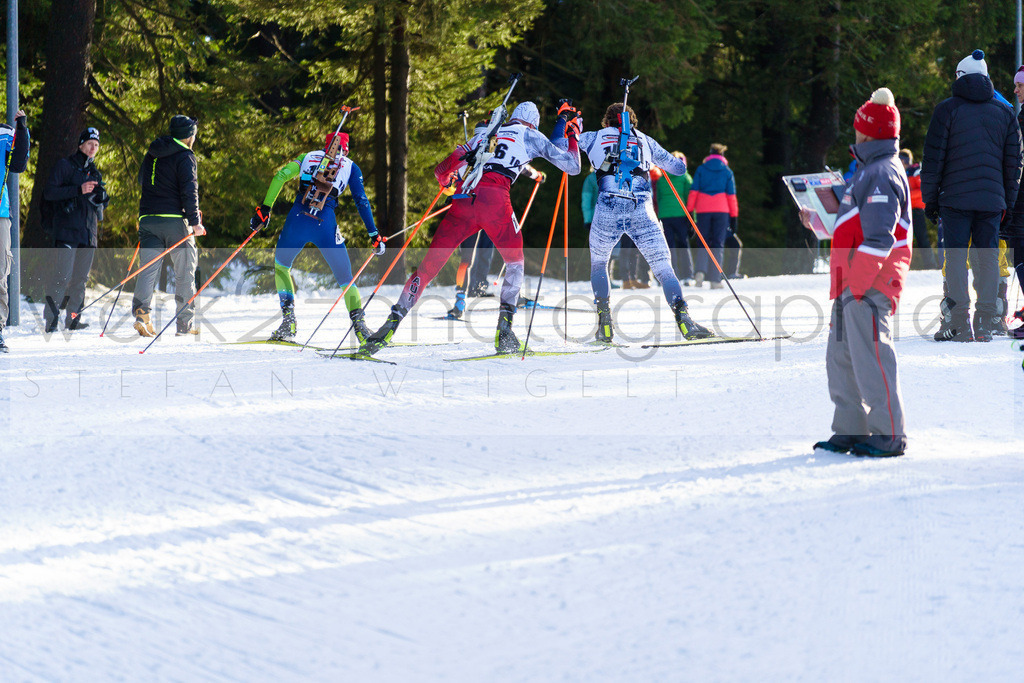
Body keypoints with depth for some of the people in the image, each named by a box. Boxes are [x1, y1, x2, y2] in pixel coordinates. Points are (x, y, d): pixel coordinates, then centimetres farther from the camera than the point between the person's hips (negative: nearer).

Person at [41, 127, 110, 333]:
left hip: (88, 232, 6)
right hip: (66, 231, -6)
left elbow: (101, 204, 27)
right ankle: (51, 318, -12)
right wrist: (79, 190, -17)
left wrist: (101, 197, 2)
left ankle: (73, 318, 12)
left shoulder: (95, 173, 21)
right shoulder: (65, 165, 2)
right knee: (62, 275, -14)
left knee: (81, 278, 5)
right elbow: (49, 192, -8)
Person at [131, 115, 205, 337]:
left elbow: (141, 180, 27)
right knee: (185, 272, 5)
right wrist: (194, 222, -13)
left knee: (148, 270, 1)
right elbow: (189, 191, -15)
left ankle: (141, 313, -18)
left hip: (147, 219, 5)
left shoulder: (151, 154, 14)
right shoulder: (185, 157, -7)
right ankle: (185, 323, 5)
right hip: (174, 219, -5)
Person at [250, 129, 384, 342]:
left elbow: (280, 176, 9)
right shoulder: (350, 167, 19)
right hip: (326, 224, -1)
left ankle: (288, 321, 12)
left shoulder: (308, 157, 24)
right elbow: (362, 201, 10)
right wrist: (374, 235, 10)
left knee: (281, 265, 27)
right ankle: (360, 326, -8)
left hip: (297, 219, 1)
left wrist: (264, 208, 7)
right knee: (345, 279, 11)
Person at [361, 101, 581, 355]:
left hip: (464, 197, 3)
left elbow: (443, 169, 28)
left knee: (429, 264, 3)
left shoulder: (486, 134, 30)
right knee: (515, 261, 19)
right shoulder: (532, 137, 20)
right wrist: (572, 136, 40)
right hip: (495, 198, -3)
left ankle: (392, 322, -7)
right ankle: (504, 331, 4)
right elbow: (573, 166, 23)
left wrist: (447, 180, 51)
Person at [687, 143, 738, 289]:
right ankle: (715, 280, -5)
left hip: (703, 211, 1)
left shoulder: (701, 169, 6)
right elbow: (731, 195, 4)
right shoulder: (727, 172, 5)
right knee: (718, 244, 2)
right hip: (721, 211, -1)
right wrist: (734, 216, 7)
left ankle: (700, 271, -17)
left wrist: (689, 210, 4)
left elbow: (693, 191, 2)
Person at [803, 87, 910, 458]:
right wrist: (816, 219, 23)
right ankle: (851, 430, 20)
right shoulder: (869, 170, 19)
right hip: (854, 285, 11)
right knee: (841, 357, 14)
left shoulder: (883, 174, -14)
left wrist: (860, 283, -22)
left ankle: (889, 436, -5)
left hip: (871, 287, -11)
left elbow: (879, 237, -21)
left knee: (871, 358, -9)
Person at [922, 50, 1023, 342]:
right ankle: (986, 323, 4)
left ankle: (958, 322, -8)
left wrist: (930, 198, 5)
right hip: (992, 198, 3)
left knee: (956, 256, -2)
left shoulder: (947, 109, -1)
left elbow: (933, 158, -2)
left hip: (955, 197, -3)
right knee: (988, 257, 6)